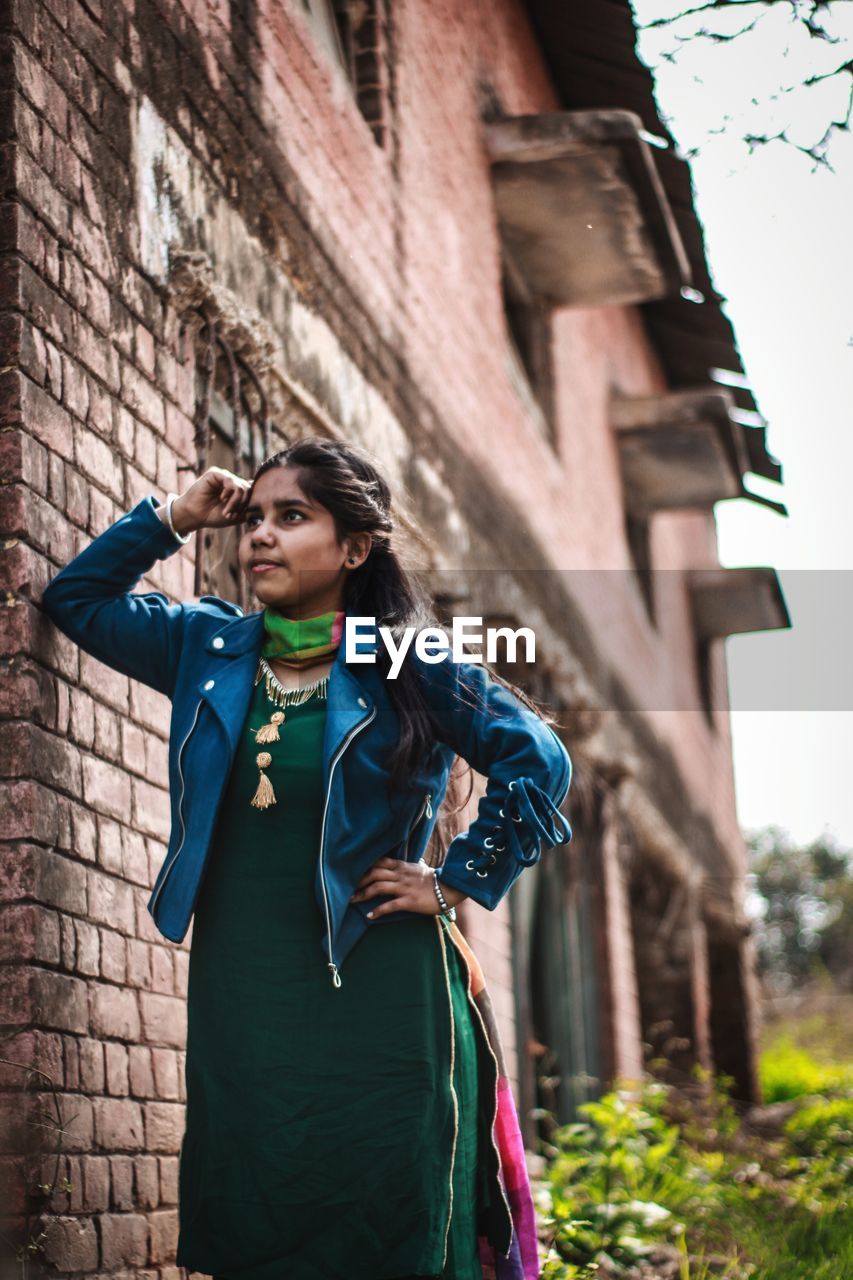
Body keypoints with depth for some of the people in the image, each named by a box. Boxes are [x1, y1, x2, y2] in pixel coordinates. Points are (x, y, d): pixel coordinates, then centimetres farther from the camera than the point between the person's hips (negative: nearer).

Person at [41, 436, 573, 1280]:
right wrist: (174, 518, 7)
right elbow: (75, 599, 17)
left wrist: (456, 882, -5)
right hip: (238, 989, 4)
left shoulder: (410, 665, -4)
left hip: (372, 990, -4)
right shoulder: (211, 647, 9)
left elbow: (540, 765, -5)